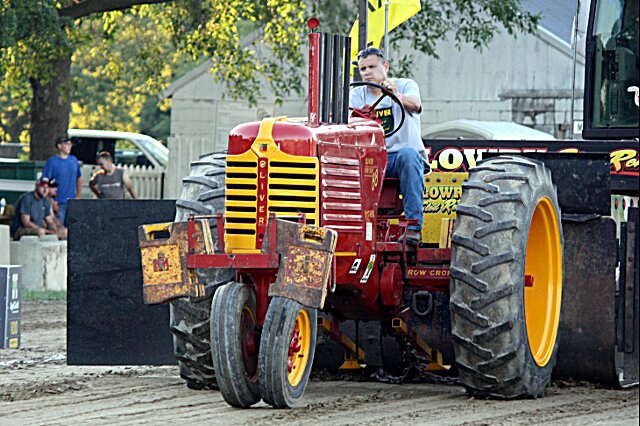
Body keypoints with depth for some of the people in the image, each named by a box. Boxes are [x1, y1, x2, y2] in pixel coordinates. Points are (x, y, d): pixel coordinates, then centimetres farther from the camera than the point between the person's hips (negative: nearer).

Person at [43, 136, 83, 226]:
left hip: (72, 202, 5)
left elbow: (79, 178, 22)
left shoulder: (73, 160, 11)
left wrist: (78, 196, 13)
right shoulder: (52, 161, -5)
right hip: (58, 203, -5)